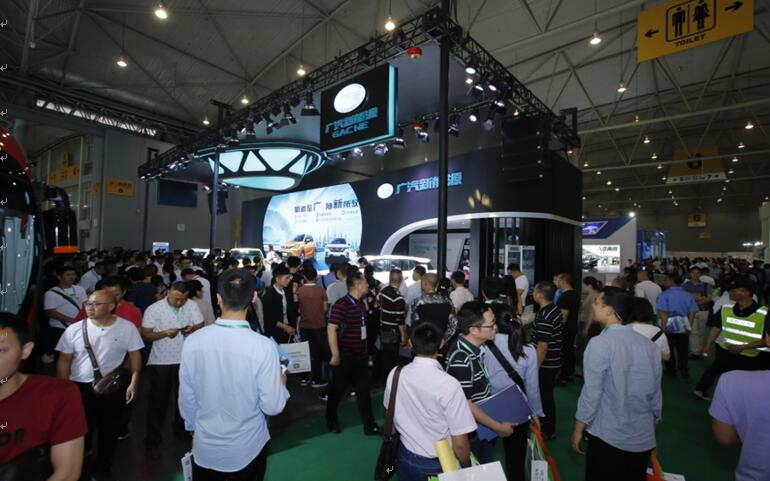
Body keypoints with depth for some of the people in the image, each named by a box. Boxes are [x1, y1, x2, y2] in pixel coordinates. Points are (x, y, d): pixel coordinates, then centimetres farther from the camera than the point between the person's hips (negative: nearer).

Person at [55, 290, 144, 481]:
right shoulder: (74, 329, -5)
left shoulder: (127, 327, -9)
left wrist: (134, 382, -9)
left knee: (109, 431, 13)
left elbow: (135, 355, -4)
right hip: (79, 387, 1)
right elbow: (64, 360, 4)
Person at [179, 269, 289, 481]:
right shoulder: (263, 346, -27)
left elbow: (186, 398, -3)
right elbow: (273, 407, -18)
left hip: (205, 447, 3)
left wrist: (193, 427, 16)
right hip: (247, 448, -2)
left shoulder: (192, 341, -17)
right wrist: (281, 383, 3)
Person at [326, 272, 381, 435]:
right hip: (344, 357, -7)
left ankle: (369, 425, 22)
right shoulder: (341, 305, -19)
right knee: (338, 389, 13)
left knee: (364, 390, 11)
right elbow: (331, 329, -23)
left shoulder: (361, 304, 7)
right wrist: (335, 355, -24)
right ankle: (331, 420, 35)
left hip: (361, 356, 7)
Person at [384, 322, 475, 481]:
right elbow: (459, 443, -20)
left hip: (406, 459, 4)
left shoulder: (394, 375, -13)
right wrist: (467, 468, 0)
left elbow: (390, 415, 3)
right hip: (439, 464, -3)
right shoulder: (449, 385, -27)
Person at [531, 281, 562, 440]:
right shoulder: (556, 309, 2)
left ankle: (548, 431, 24)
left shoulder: (544, 317, -28)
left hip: (546, 365, -9)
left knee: (545, 396, 8)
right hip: (553, 361, 9)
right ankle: (544, 421, 39)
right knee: (546, 394, 23)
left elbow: (543, 346, -26)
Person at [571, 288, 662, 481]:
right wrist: (652, 423, 22)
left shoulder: (600, 343, -21)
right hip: (644, 438, 5)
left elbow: (591, 393, -18)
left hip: (608, 437, -5)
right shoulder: (650, 345, -2)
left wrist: (578, 430, -5)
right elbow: (656, 394, 6)